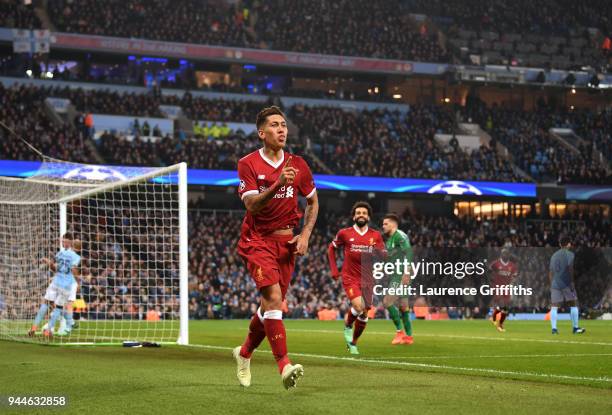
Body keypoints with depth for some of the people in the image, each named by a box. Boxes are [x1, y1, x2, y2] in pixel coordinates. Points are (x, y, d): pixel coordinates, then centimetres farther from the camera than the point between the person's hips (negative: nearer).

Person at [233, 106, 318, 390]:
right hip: (257, 241, -4)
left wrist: (305, 235, 4)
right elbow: (251, 205, -18)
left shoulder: (298, 164, 4)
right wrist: (278, 185, -32)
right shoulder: (248, 164, -7)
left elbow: (313, 202, 16)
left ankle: (245, 353, 34)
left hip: (286, 243, 4)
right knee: (273, 297, -22)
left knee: (270, 305, 8)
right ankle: (284, 366, -27)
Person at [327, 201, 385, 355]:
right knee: (359, 306, -24)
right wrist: (334, 270, 6)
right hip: (350, 278, -3)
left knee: (364, 314, 6)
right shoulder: (344, 233, 0)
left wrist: (379, 252, -21)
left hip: (367, 279, 3)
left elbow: (383, 257, 2)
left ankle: (353, 343, 26)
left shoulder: (376, 236, 3)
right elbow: (331, 248, 13)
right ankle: (347, 325, 7)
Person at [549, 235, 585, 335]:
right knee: (573, 304, 5)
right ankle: (575, 328, 5)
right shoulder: (569, 254, 0)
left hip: (555, 284, 5)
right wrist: (572, 282, -13)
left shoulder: (554, 255, 17)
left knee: (554, 307, -1)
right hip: (566, 283, -5)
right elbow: (570, 268, -13)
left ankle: (554, 328, -11)